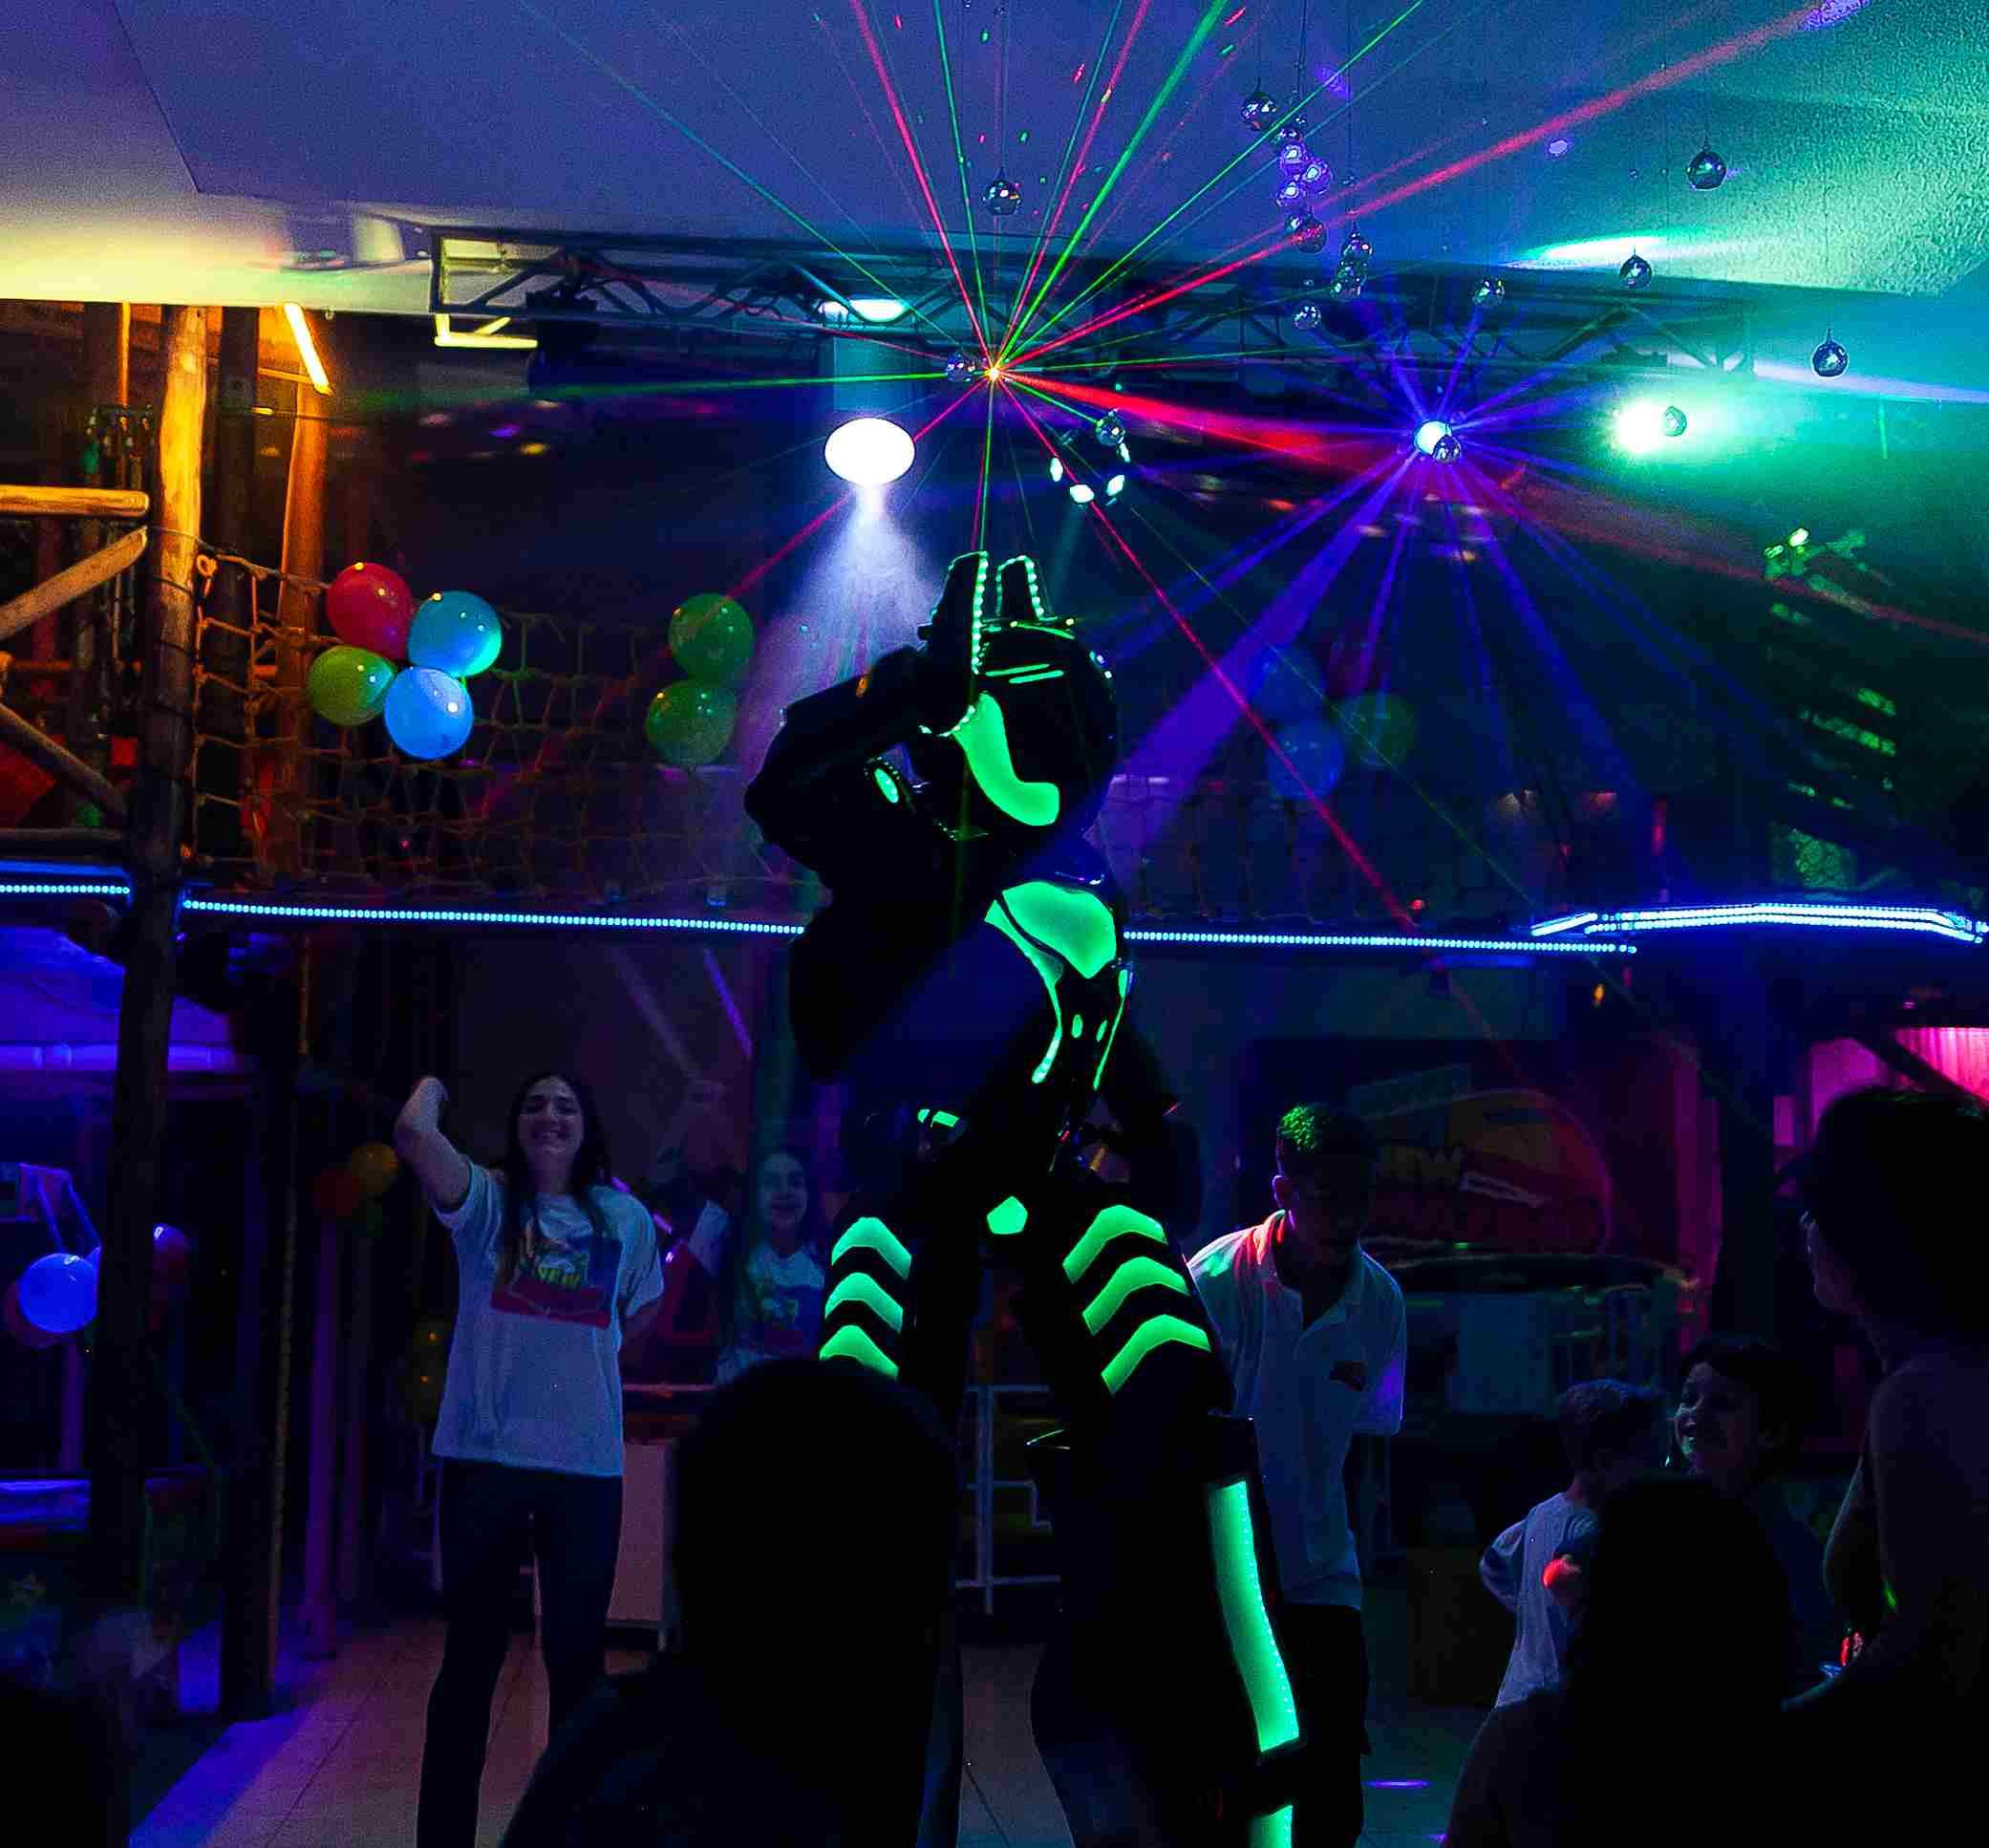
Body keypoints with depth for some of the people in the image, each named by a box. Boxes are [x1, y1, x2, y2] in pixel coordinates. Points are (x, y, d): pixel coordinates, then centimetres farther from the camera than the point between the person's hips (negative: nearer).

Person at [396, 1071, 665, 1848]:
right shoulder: (487, 1200, -1)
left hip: (588, 1465, 2)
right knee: (472, 1653, 9)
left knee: (577, 1658, 12)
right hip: (485, 1457, -2)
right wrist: (431, 1084, -1)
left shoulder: (626, 1218, 8)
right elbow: (413, 1135, -18)